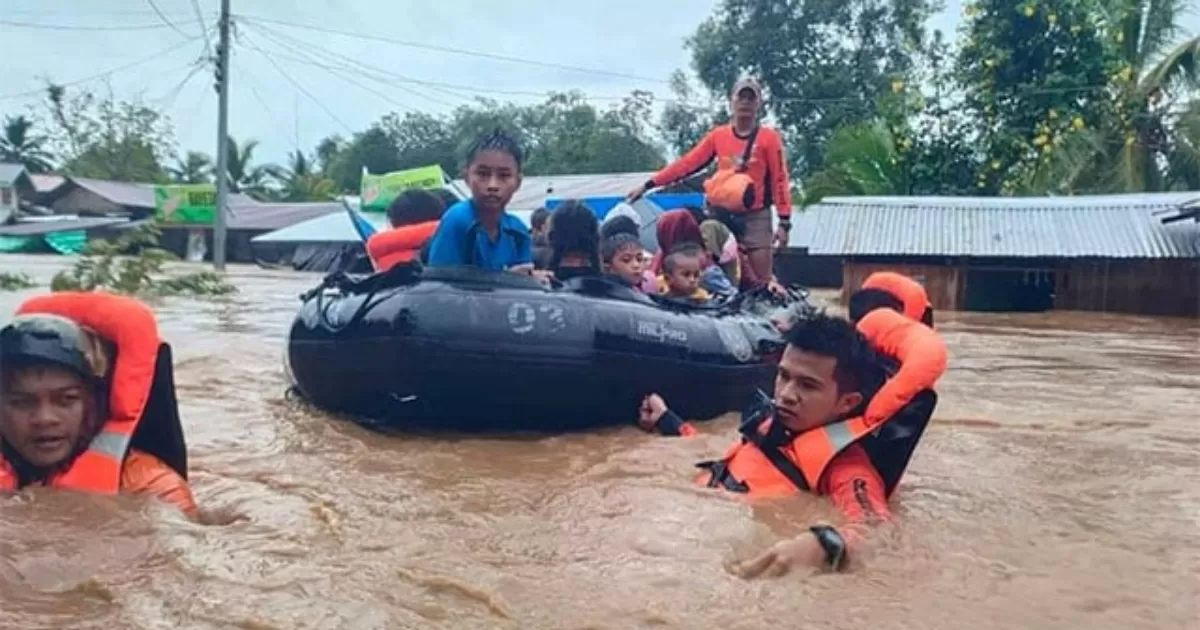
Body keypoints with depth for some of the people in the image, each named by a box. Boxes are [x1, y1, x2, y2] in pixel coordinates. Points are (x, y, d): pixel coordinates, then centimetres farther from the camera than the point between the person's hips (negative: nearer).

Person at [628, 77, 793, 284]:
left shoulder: (769, 137, -2)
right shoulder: (718, 135, 5)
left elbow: (780, 180, -4)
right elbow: (688, 163, 4)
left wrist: (784, 222, -10)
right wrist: (648, 185, -1)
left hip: (756, 216, -3)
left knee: (763, 280, -3)